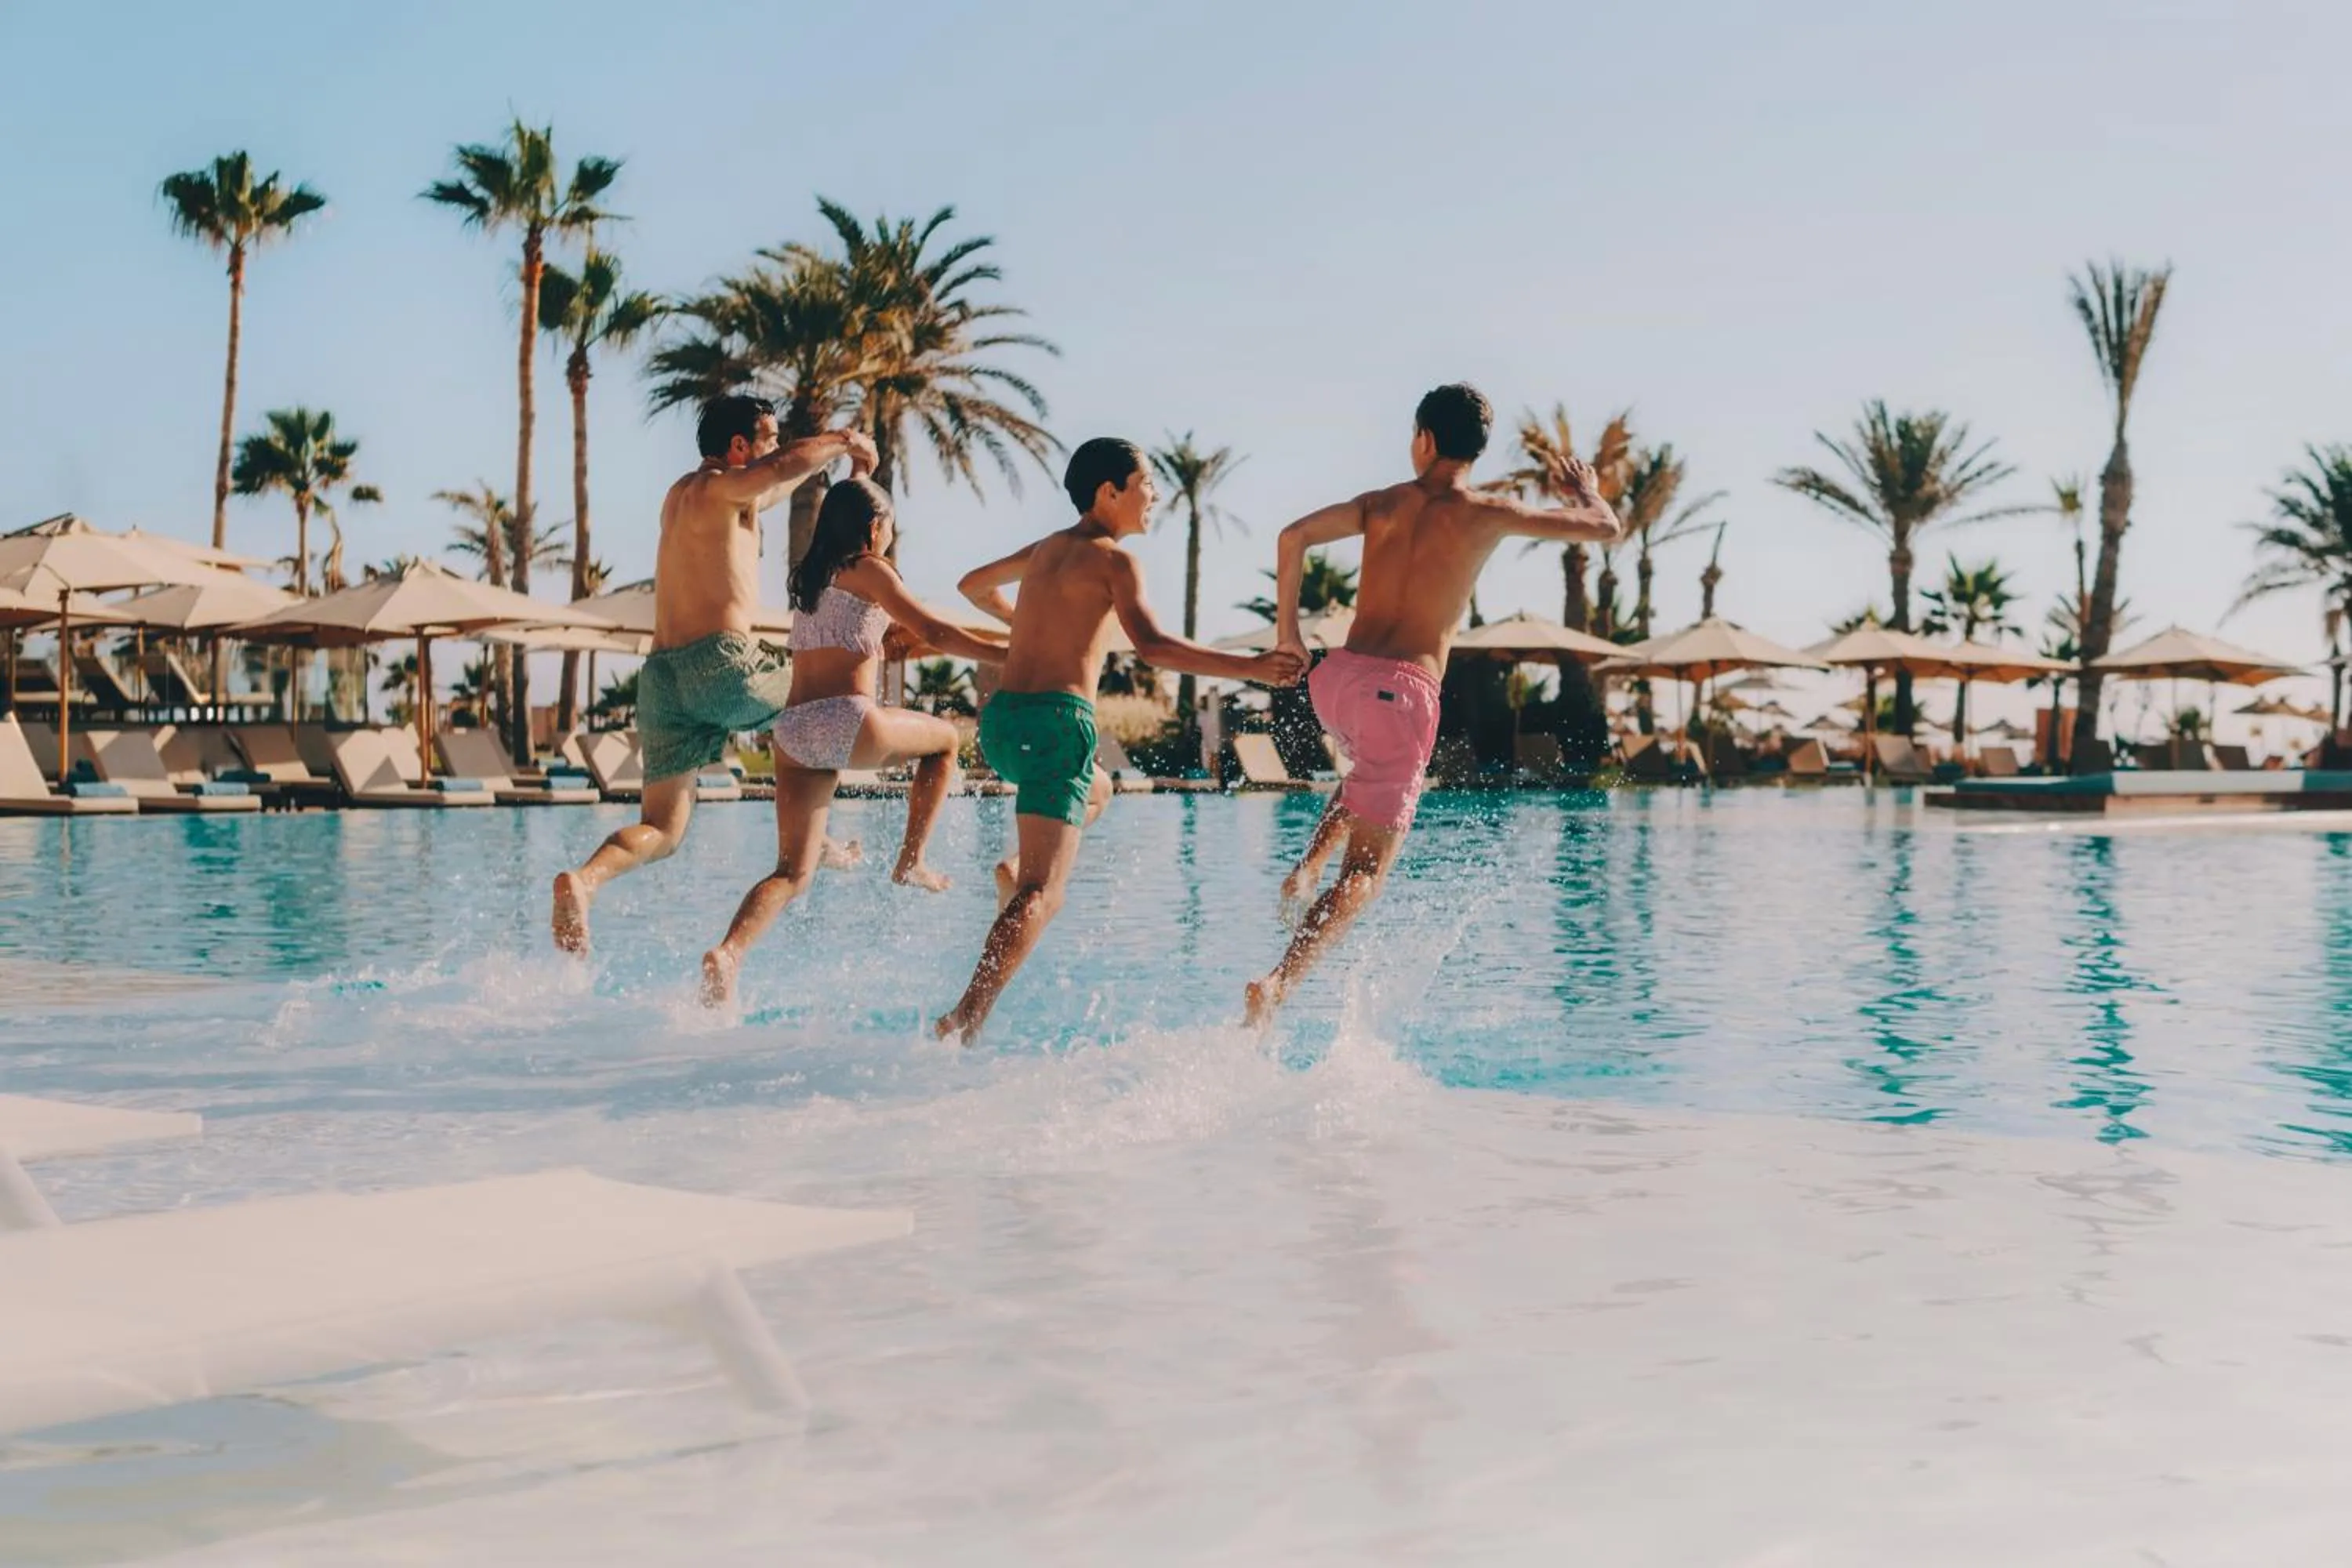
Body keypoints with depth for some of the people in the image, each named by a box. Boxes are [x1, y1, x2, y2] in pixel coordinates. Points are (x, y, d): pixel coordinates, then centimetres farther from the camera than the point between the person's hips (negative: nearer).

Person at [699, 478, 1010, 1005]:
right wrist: (1008, 654, 1)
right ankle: (910, 863, 19)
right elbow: (934, 633, -5)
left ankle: (728, 952, -23)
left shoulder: (810, 577, 26)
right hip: (848, 723, -6)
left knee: (793, 872, 3)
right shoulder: (868, 571, 2)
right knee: (944, 738, 24)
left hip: (793, 730, 6)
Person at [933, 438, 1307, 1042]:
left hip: (1000, 718, 8)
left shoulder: (1045, 549, 20)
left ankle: (1016, 869, 12)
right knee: (1043, 895, -12)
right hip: (1056, 720, -8)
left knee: (1096, 789, 37)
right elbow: (1152, 646, -20)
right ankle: (966, 1018, -28)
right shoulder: (1113, 560, -4)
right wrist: (1246, 666, -24)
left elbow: (974, 585, 39)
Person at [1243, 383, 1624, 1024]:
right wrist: (1584, 490, 27)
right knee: (1366, 870, -1)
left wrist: (1286, 631, 9)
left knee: (1375, 768, 40)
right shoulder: (1488, 513, 1)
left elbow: (1293, 537, 1)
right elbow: (1609, 530, 5)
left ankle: (1309, 865, 17)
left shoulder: (1382, 503, 12)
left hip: (1336, 676, 5)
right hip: (1399, 689, -5)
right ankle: (1279, 982, -21)